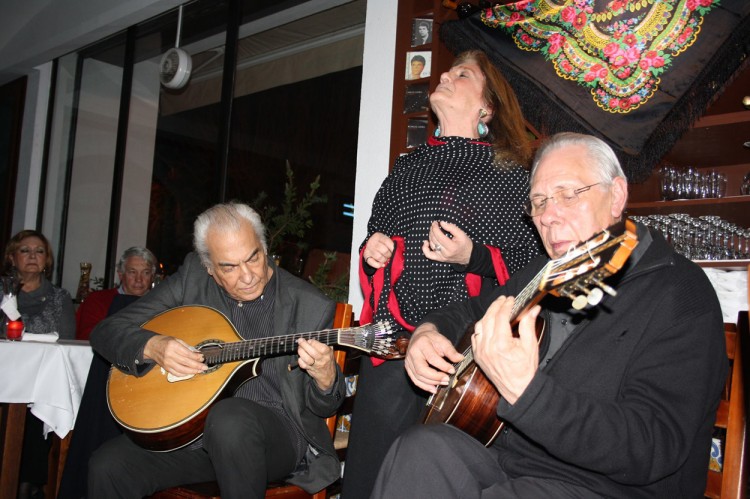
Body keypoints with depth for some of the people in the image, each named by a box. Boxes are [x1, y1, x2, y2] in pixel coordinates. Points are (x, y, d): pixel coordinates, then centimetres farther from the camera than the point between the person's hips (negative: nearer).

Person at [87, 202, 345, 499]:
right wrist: (151, 346, -17)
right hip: (186, 425, 2)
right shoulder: (192, 278, 1)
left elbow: (324, 407, 0)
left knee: (230, 417, -36)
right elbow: (106, 331, 4)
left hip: (273, 434, -1)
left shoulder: (310, 306, -6)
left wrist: (324, 376, -25)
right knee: (107, 467, -22)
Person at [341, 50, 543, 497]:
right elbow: (374, 237, 28)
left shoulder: (510, 174, 4)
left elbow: (530, 265, 0)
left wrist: (473, 258, -15)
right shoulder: (409, 166, 19)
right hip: (394, 338, 4)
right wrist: (372, 253, 6)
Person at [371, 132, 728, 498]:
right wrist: (428, 330, 6)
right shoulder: (543, 272, 11)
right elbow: (474, 310, 29)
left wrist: (522, 389, -34)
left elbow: (652, 450, -23)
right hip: (507, 463, 7)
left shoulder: (681, 293, -12)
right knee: (424, 447, -25)